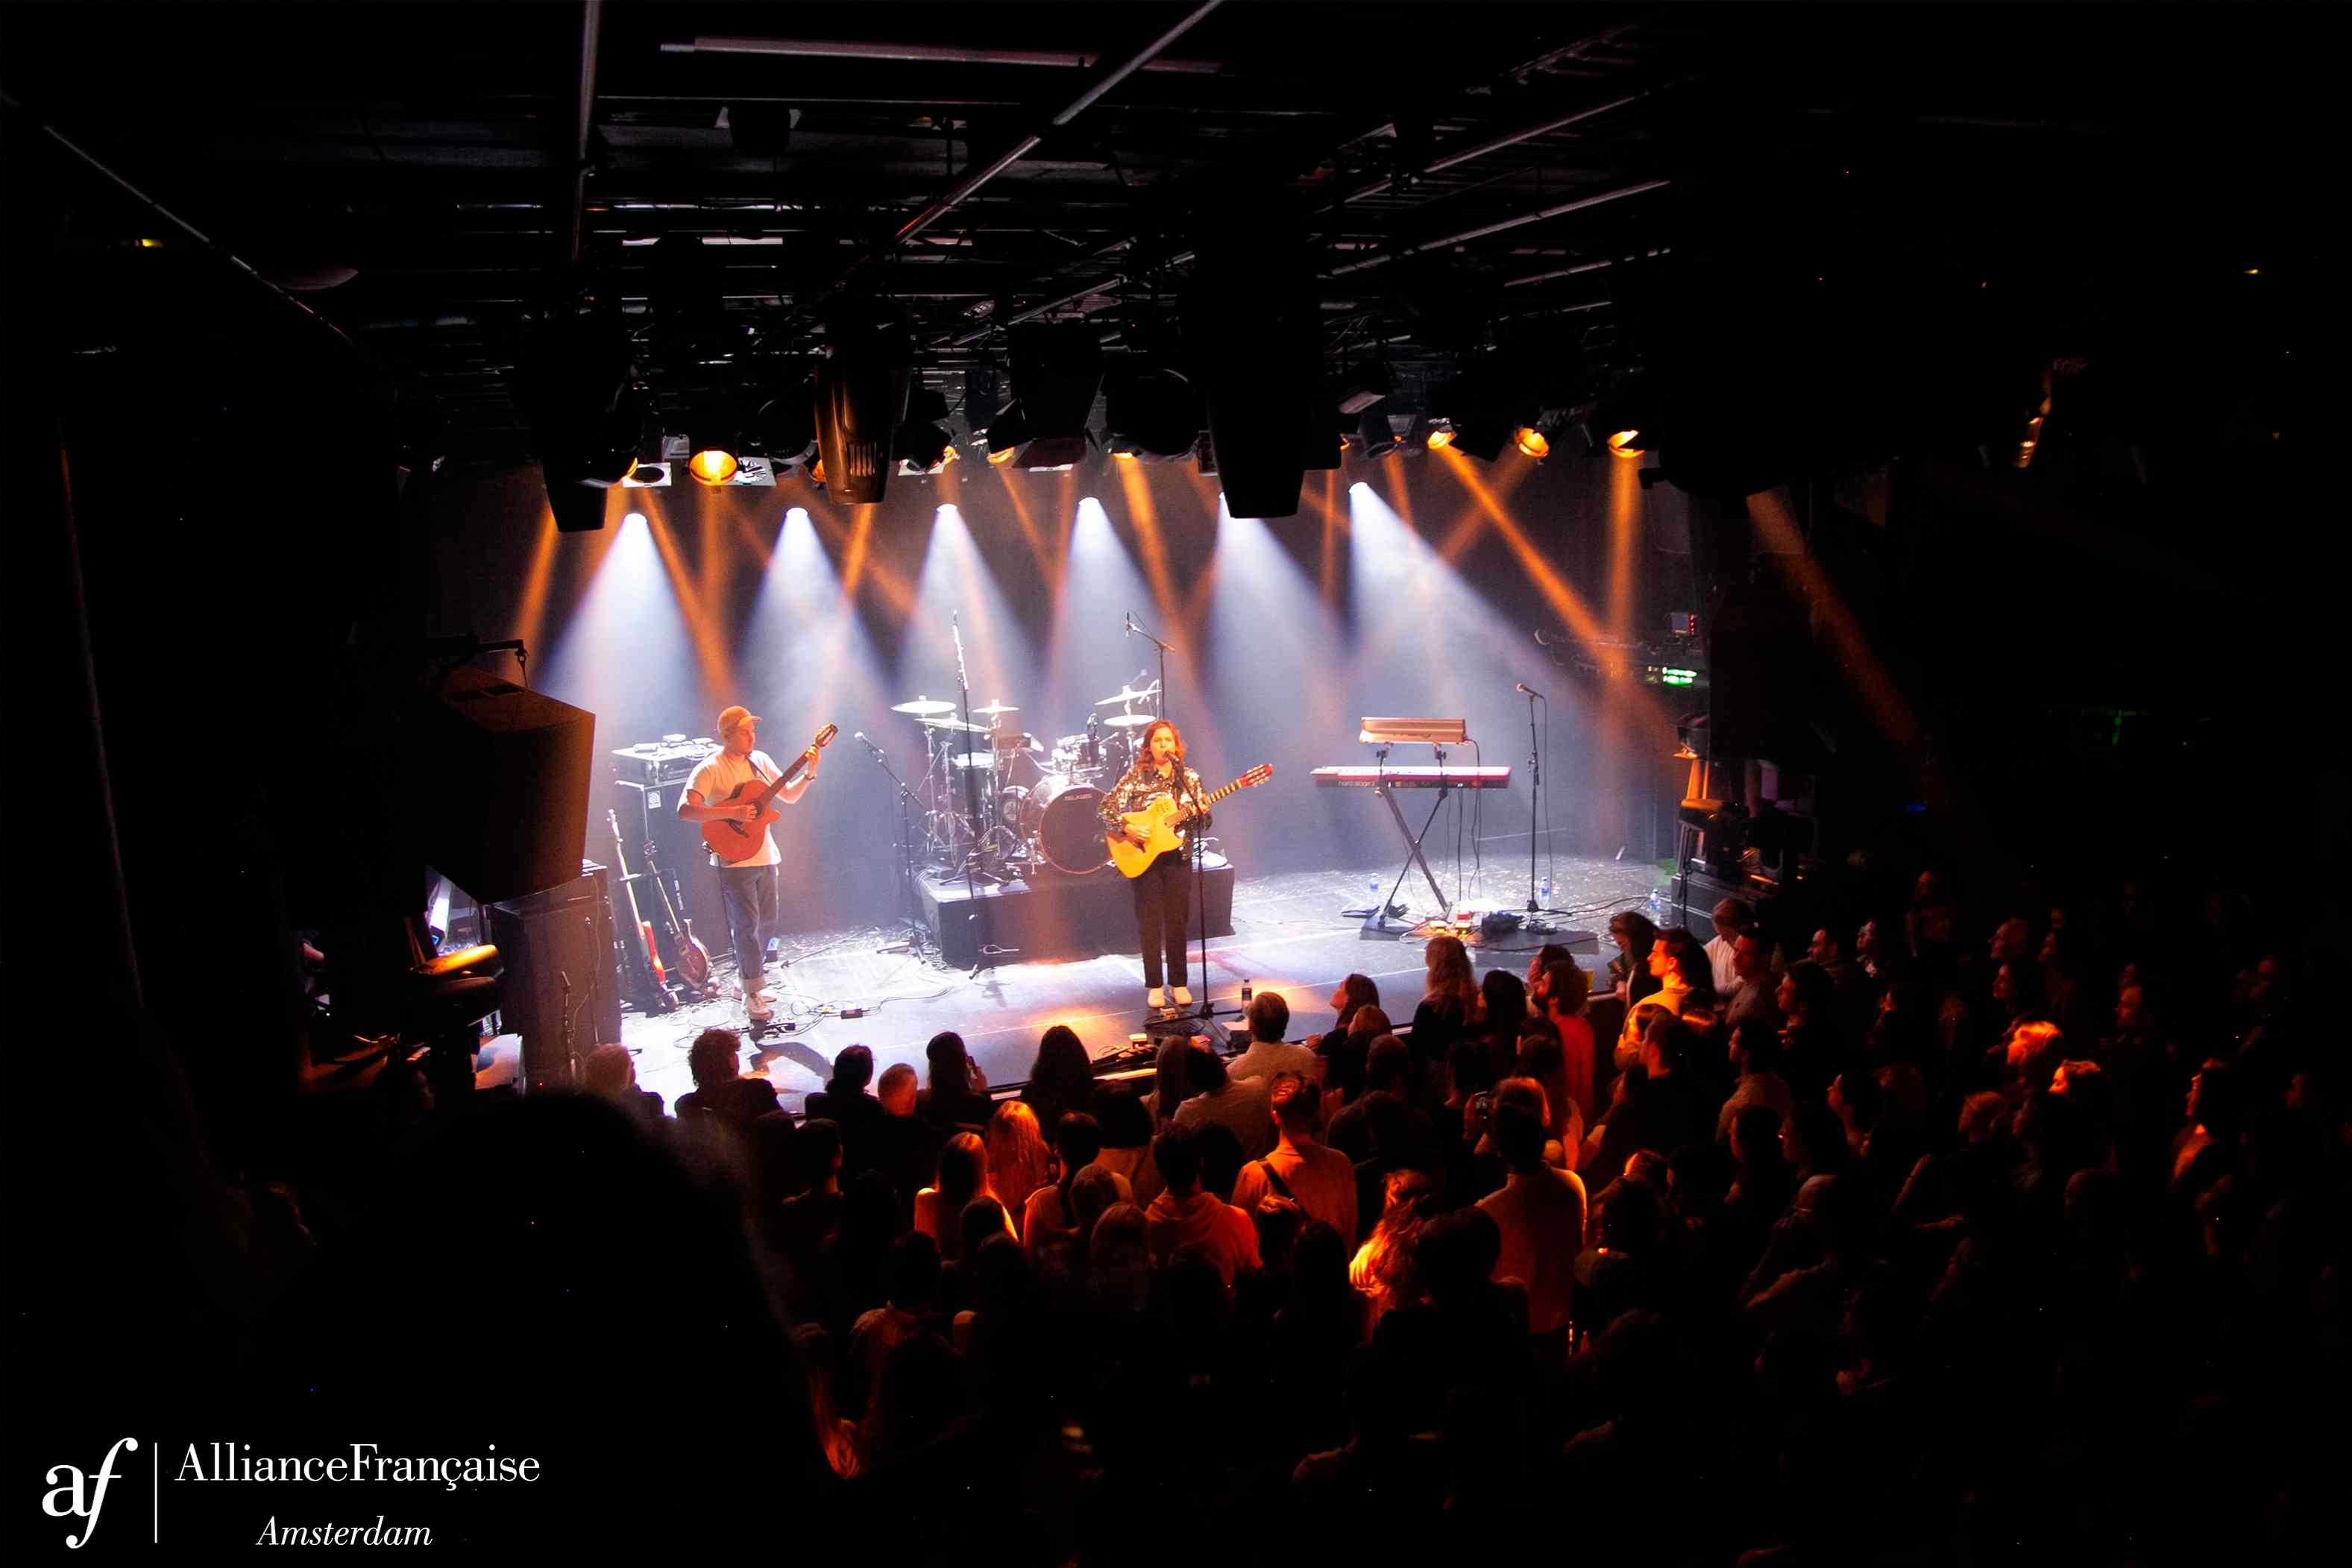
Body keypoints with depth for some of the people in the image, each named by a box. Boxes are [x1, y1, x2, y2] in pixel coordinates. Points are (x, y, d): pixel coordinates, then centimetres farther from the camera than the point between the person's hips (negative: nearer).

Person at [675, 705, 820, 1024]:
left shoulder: (760, 760, 9)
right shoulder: (711, 769, -12)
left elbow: (790, 796, 14)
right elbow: (685, 811, -22)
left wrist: (809, 773, -3)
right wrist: (732, 812, -27)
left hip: (765, 856, 7)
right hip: (734, 859, -7)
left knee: (768, 921, 14)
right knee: (747, 925, -7)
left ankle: (748, 980, 30)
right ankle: (752, 995, 1)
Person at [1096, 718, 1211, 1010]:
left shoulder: (1190, 778, 4)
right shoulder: (1136, 776, -3)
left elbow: (1202, 826, 6)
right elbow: (1108, 807, -8)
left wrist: (1202, 815, -15)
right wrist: (1125, 829, -22)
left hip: (1177, 857, 2)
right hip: (1142, 858, -2)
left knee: (1177, 922, 5)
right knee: (1150, 922, 3)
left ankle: (1178, 983, 16)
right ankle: (1155, 986, 12)